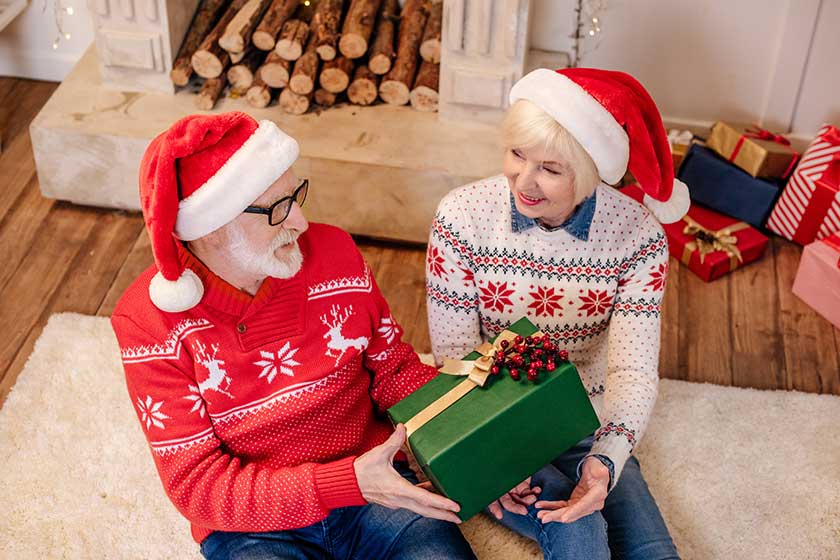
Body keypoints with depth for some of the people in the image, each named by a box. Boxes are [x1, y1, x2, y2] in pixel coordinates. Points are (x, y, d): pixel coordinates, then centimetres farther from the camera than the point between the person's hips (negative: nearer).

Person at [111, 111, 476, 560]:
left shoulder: (333, 251, -4)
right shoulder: (149, 321, -13)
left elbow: (395, 370, 7)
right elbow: (197, 487, -14)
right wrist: (349, 482, -26)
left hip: (371, 486, 2)